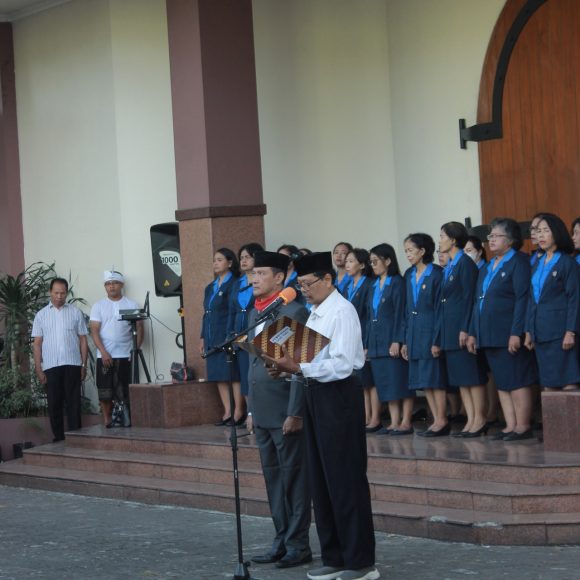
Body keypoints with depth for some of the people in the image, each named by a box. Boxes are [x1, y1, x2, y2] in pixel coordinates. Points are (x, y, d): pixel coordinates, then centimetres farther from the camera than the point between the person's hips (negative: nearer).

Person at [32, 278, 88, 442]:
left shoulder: (75, 312, 7)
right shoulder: (41, 315, 8)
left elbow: (83, 339, 8)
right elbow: (37, 343, 6)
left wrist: (84, 365, 2)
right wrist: (38, 369, -1)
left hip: (72, 364, -1)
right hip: (51, 366, 1)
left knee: (73, 403, -2)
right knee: (54, 404, 3)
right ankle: (58, 439, 9)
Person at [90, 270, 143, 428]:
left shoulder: (131, 305, 7)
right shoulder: (98, 306, 7)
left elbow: (139, 327, 4)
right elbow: (94, 330, 0)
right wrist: (104, 352, -12)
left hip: (125, 356, 0)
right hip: (105, 356, 0)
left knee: (125, 392, -2)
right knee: (105, 392, -2)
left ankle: (127, 421, 5)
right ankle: (107, 423, 7)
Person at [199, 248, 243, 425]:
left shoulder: (233, 285, -6)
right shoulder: (210, 288, 18)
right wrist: (202, 337, 15)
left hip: (228, 337, -8)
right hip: (212, 339, 8)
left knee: (233, 375, -6)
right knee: (219, 376, 5)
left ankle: (238, 412, -3)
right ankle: (227, 412, 8)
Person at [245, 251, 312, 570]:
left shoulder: (294, 313, -12)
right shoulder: (254, 314, 14)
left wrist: (295, 413, -18)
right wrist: (251, 409, 16)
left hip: (285, 413, -8)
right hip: (262, 413, 8)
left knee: (294, 479, 0)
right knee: (273, 480, 13)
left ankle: (298, 545, 6)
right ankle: (282, 541, 20)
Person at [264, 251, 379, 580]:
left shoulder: (342, 312, -13)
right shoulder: (315, 314, 14)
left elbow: (342, 365, -22)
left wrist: (299, 368, -23)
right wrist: (290, 367, -1)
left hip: (339, 396, -10)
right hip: (317, 395, 10)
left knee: (345, 479, -4)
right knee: (321, 479, 13)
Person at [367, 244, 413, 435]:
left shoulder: (397, 283, -6)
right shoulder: (374, 286, 16)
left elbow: (400, 313, -11)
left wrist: (397, 341, -18)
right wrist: (367, 344, 15)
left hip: (392, 339, -8)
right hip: (376, 343, 8)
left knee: (400, 381, -6)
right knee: (385, 383, 6)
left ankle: (406, 422, -4)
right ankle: (394, 422, 9)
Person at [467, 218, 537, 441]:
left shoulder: (519, 262, -6)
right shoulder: (487, 268, 19)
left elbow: (522, 299, -14)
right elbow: (478, 302, 21)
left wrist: (516, 333, -20)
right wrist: (472, 333, 15)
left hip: (509, 334, -8)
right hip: (489, 336, 8)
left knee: (517, 381, -6)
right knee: (501, 383, 8)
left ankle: (523, 426, -2)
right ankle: (510, 426, 10)